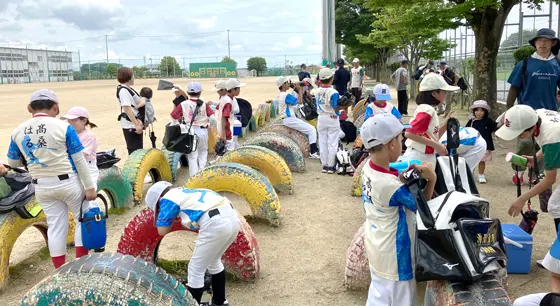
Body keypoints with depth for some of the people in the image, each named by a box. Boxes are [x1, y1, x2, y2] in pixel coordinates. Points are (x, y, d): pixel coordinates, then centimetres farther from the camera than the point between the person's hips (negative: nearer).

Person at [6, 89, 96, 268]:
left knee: (55, 226, 13)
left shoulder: (18, 132, -1)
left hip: (42, 187, 4)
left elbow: (12, 163, 11)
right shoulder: (64, 127, -12)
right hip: (68, 182, -4)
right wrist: (89, 187, -4)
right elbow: (79, 161, -10)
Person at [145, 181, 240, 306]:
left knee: (196, 269, 9)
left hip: (216, 224, -9)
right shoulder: (183, 192, 31)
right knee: (214, 261, 30)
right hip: (233, 217, 9)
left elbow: (162, 231, 12)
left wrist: (161, 212, 27)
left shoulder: (167, 199, 9)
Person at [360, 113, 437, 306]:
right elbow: (420, 205, -16)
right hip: (393, 253, -8)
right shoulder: (391, 185, -32)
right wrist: (431, 180, -15)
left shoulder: (368, 168, -9)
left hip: (376, 245, 8)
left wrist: (402, 178, -6)